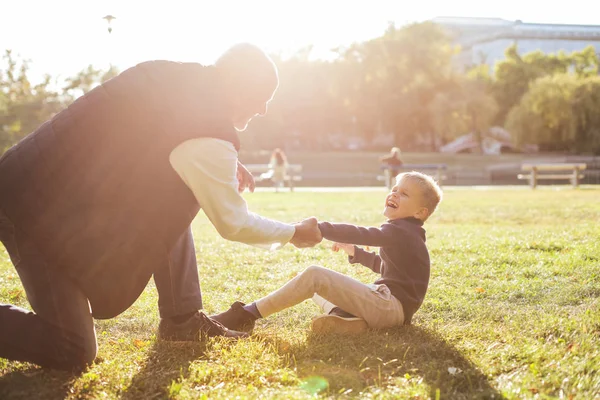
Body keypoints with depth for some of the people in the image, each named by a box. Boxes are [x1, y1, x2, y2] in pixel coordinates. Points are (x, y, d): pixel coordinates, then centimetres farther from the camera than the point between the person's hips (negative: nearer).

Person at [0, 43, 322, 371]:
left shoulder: (170, 75, 2)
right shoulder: (207, 141, -21)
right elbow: (233, 224, -8)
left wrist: (223, 167, 14)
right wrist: (294, 233, 10)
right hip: (39, 209, -9)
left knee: (172, 205, 13)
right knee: (72, 353, -8)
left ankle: (182, 320, 18)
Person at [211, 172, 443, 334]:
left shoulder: (399, 231, -10)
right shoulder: (406, 235, 22)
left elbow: (358, 234, -23)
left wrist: (316, 228, -26)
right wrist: (355, 253, 29)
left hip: (393, 306, -11)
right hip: (393, 308, 11)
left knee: (314, 275, -19)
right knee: (317, 288, 17)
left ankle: (245, 316, -19)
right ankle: (347, 317, -15)